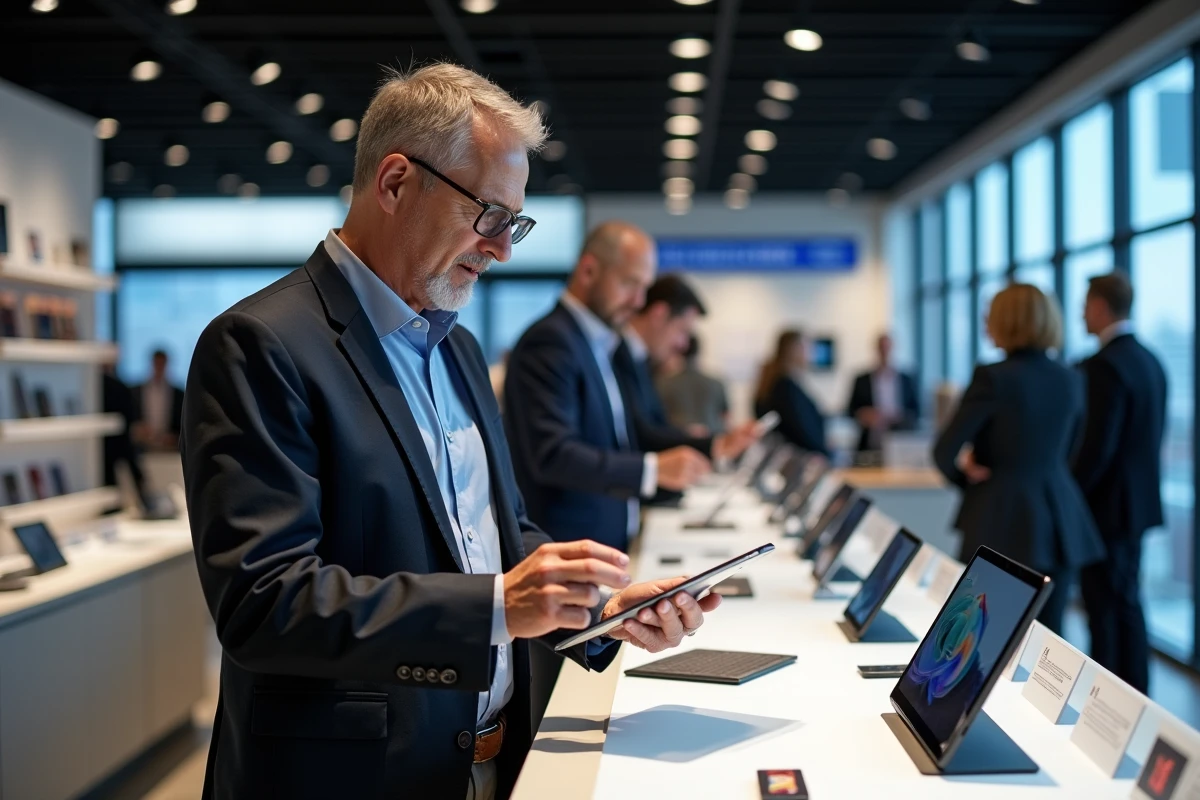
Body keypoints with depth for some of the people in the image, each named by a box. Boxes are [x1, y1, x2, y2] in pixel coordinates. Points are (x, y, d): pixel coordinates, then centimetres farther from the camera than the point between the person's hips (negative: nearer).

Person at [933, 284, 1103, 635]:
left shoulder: (993, 377, -13)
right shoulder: (1070, 380, 7)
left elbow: (945, 452, -12)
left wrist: (967, 476, 7)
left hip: (1003, 521, -6)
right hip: (1061, 519, 6)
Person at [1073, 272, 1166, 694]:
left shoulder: (1105, 365, -19)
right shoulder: (1150, 362, 10)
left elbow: (1097, 446, -23)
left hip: (1107, 504, -9)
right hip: (1138, 500, 9)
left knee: (1105, 608, -3)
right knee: (1126, 600, 16)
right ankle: (1135, 695, 23)